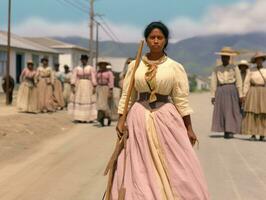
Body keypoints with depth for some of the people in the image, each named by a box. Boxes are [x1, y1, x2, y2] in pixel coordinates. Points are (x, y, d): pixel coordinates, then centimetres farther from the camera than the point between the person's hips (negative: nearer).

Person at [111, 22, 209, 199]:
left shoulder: (175, 67, -1)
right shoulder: (134, 65, 4)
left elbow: (182, 100, -1)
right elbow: (127, 96, 6)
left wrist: (189, 128, -3)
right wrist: (121, 121, -1)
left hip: (166, 118, -1)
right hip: (140, 117, 2)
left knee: (174, 168, 1)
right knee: (139, 169, 6)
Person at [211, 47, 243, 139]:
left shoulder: (234, 68, 5)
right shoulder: (216, 69, 11)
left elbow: (239, 82, 1)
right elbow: (213, 83, 9)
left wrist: (240, 95, -5)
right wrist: (213, 96, 3)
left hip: (232, 91, -2)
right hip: (220, 91, 2)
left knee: (232, 111, -6)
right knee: (221, 111, 0)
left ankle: (231, 131, -6)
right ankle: (225, 131, 7)